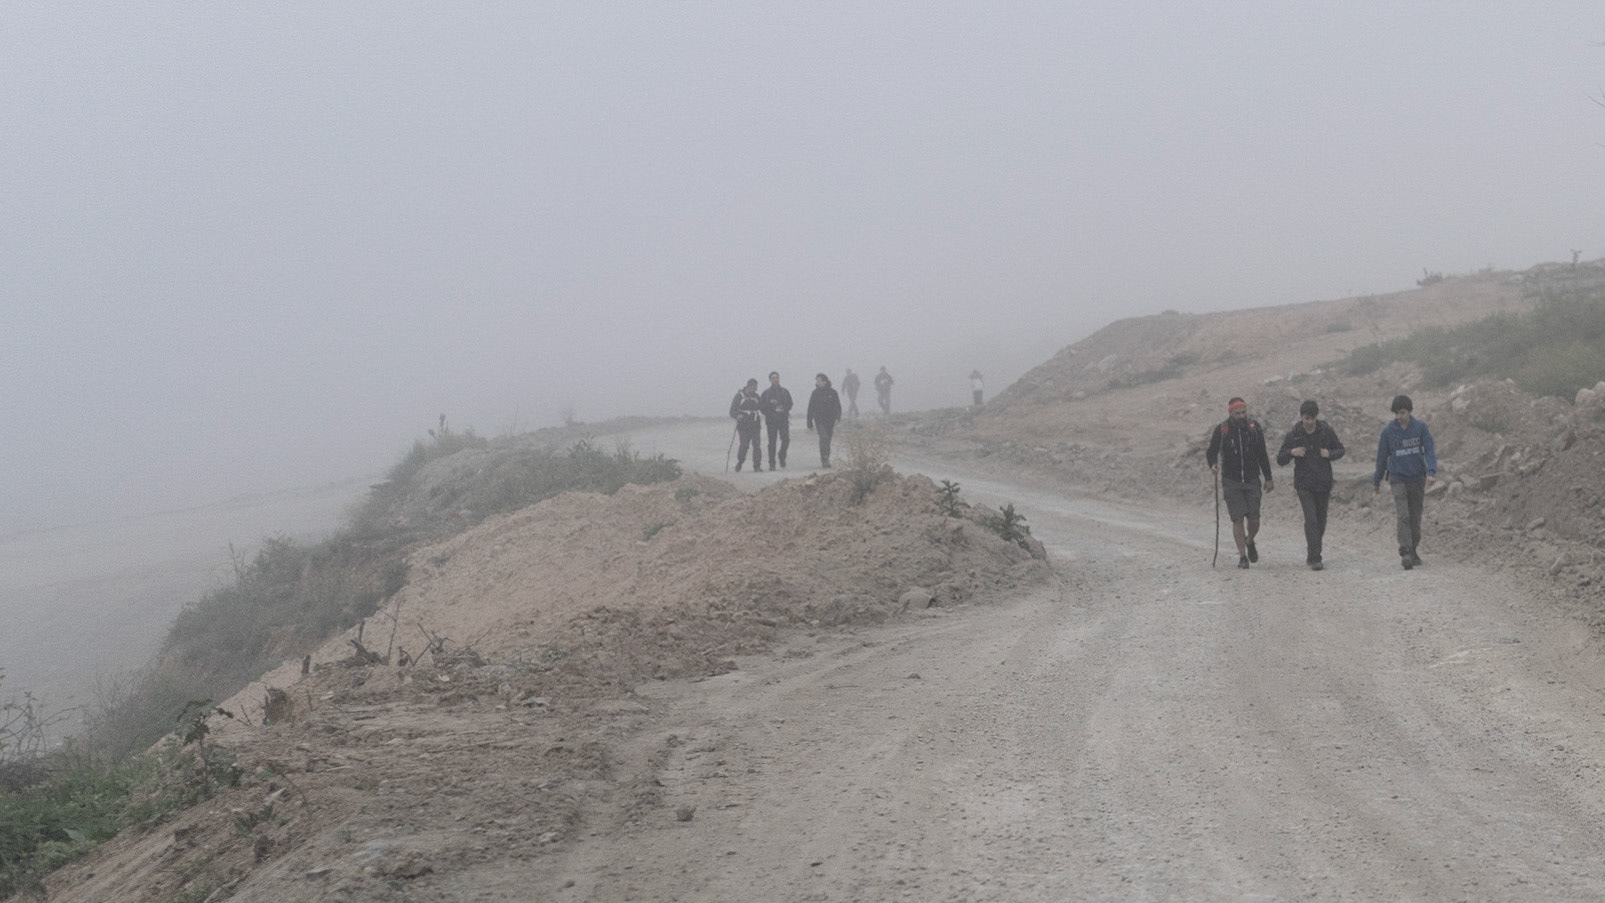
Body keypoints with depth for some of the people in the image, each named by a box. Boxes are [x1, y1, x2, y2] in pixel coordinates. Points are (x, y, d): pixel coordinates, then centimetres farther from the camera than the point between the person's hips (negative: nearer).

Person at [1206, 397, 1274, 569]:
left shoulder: (1254, 427, 0)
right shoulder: (1221, 430, -7)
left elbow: (1262, 454, 8)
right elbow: (1211, 452, -1)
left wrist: (1268, 478, 8)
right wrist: (1213, 464, -24)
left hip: (1252, 481, 2)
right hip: (1231, 482, -2)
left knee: (1254, 520, -1)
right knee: (1238, 519, -7)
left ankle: (1250, 542, 30)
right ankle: (1243, 557, 1)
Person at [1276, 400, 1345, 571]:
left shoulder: (1327, 431, -1)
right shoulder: (1293, 435, -5)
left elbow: (1340, 450, 11)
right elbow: (1280, 460, -1)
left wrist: (1330, 454, -11)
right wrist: (1291, 452, -21)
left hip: (1324, 483, 3)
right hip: (1304, 484, -3)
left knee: (1321, 521, 12)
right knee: (1311, 520, -15)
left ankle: (1312, 555, 30)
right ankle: (1314, 559, -15)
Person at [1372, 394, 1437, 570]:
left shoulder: (1420, 427, -4)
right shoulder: (1388, 430, -5)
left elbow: (1430, 450, -7)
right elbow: (1382, 456, 4)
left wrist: (1431, 471, -23)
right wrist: (1376, 481, 12)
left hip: (1418, 478, 2)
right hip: (1398, 479, -2)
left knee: (1415, 517, 9)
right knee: (1403, 517, -15)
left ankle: (1413, 552, 23)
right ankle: (1405, 554, -21)